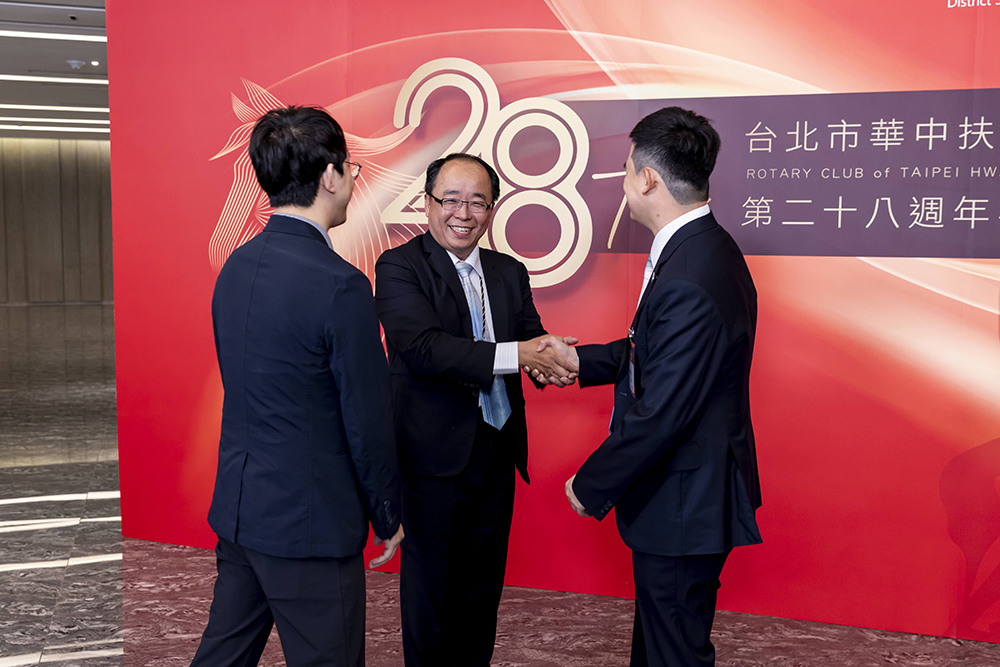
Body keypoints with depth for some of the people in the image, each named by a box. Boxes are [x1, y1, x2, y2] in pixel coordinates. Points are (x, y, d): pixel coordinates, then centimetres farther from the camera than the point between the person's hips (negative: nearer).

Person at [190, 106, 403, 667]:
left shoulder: (236, 266, 3)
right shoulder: (340, 286, -21)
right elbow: (368, 420, -15)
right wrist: (388, 516, -1)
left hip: (236, 508, 8)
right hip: (311, 522, -8)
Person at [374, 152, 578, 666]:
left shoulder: (509, 272, 11)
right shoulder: (400, 267, -9)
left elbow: (534, 344, 3)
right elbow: (424, 348, -22)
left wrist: (553, 362, -22)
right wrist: (517, 355, -28)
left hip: (497, 452, 6)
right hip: (434, 456, -6)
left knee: (483, 588, 18)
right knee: (430, 589, 6)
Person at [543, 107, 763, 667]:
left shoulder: (689, 280, -30)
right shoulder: (703, 248, 5)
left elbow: (660, 415, -28)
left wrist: (591, 486, -15)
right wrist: (579, 359, 15)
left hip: (683, 507, -10)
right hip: (689, 493, 10)